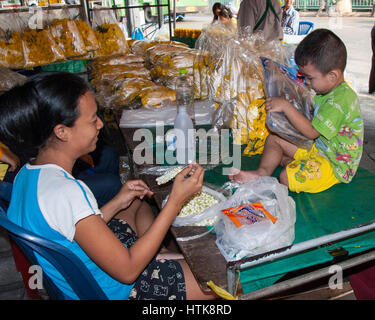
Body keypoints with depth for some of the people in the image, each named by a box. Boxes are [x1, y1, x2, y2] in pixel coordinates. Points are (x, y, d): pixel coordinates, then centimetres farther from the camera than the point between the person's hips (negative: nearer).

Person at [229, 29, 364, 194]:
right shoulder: (326, 91, 3)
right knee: (274, 138, 6)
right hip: (317, 148, 10)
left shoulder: (340, 100, -27)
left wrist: (286, 106, -25)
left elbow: (311, 132, -27)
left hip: (335, 165, -10)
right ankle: (262, 172, -9)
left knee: (287, 177, -30)